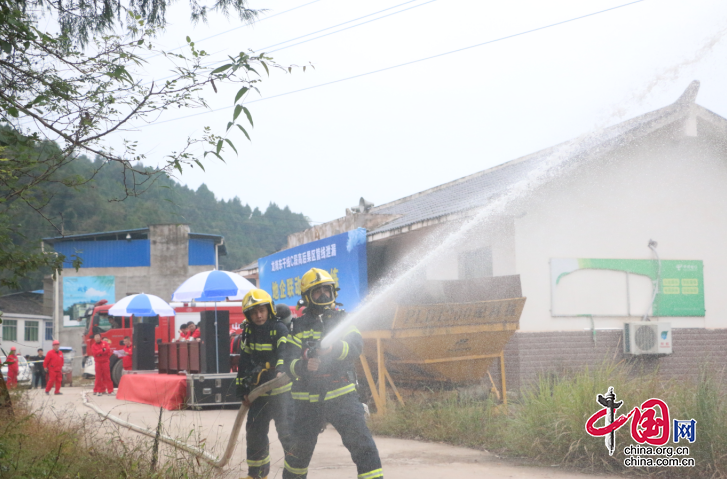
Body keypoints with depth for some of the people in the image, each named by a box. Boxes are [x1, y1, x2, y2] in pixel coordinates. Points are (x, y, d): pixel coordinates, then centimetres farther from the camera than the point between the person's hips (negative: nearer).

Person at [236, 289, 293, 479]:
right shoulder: (248, 331, 8)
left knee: (286, 430, -12)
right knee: (255, 433, 9)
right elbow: (244, 361, 13)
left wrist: (280, 370, -46)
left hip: (280, 390, -6)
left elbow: (284, 352, -26)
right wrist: (242, 389, 9)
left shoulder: (280, 329, -8)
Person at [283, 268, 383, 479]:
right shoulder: (299, 327, 4)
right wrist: (304, 365, -31)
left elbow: (356, 345, -13)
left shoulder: (342, 319, 6)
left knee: (360, 440, -14)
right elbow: (289, 363, -7)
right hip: (309, 400, 1)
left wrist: (333, 347, -33)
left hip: (342, 396, -1)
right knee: (301, 446, 11)